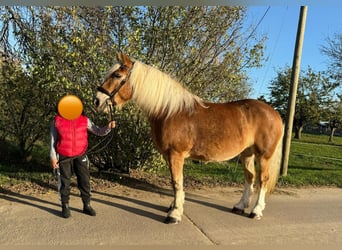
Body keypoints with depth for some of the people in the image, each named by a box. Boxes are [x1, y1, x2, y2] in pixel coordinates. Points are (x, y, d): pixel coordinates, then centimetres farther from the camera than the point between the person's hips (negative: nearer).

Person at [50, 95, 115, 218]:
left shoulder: (84, 120, -3)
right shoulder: (57, 121, -5)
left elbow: (99, 132, -4)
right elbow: (53, 141, 0)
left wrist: (108, 127, -24)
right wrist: (53, 157, -3)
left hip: (80, 156, 1)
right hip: (63, 157, -1)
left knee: (85, 180, 6)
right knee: (64, 182, 9)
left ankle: (87, 205, 20)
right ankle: (65, 207, 25)